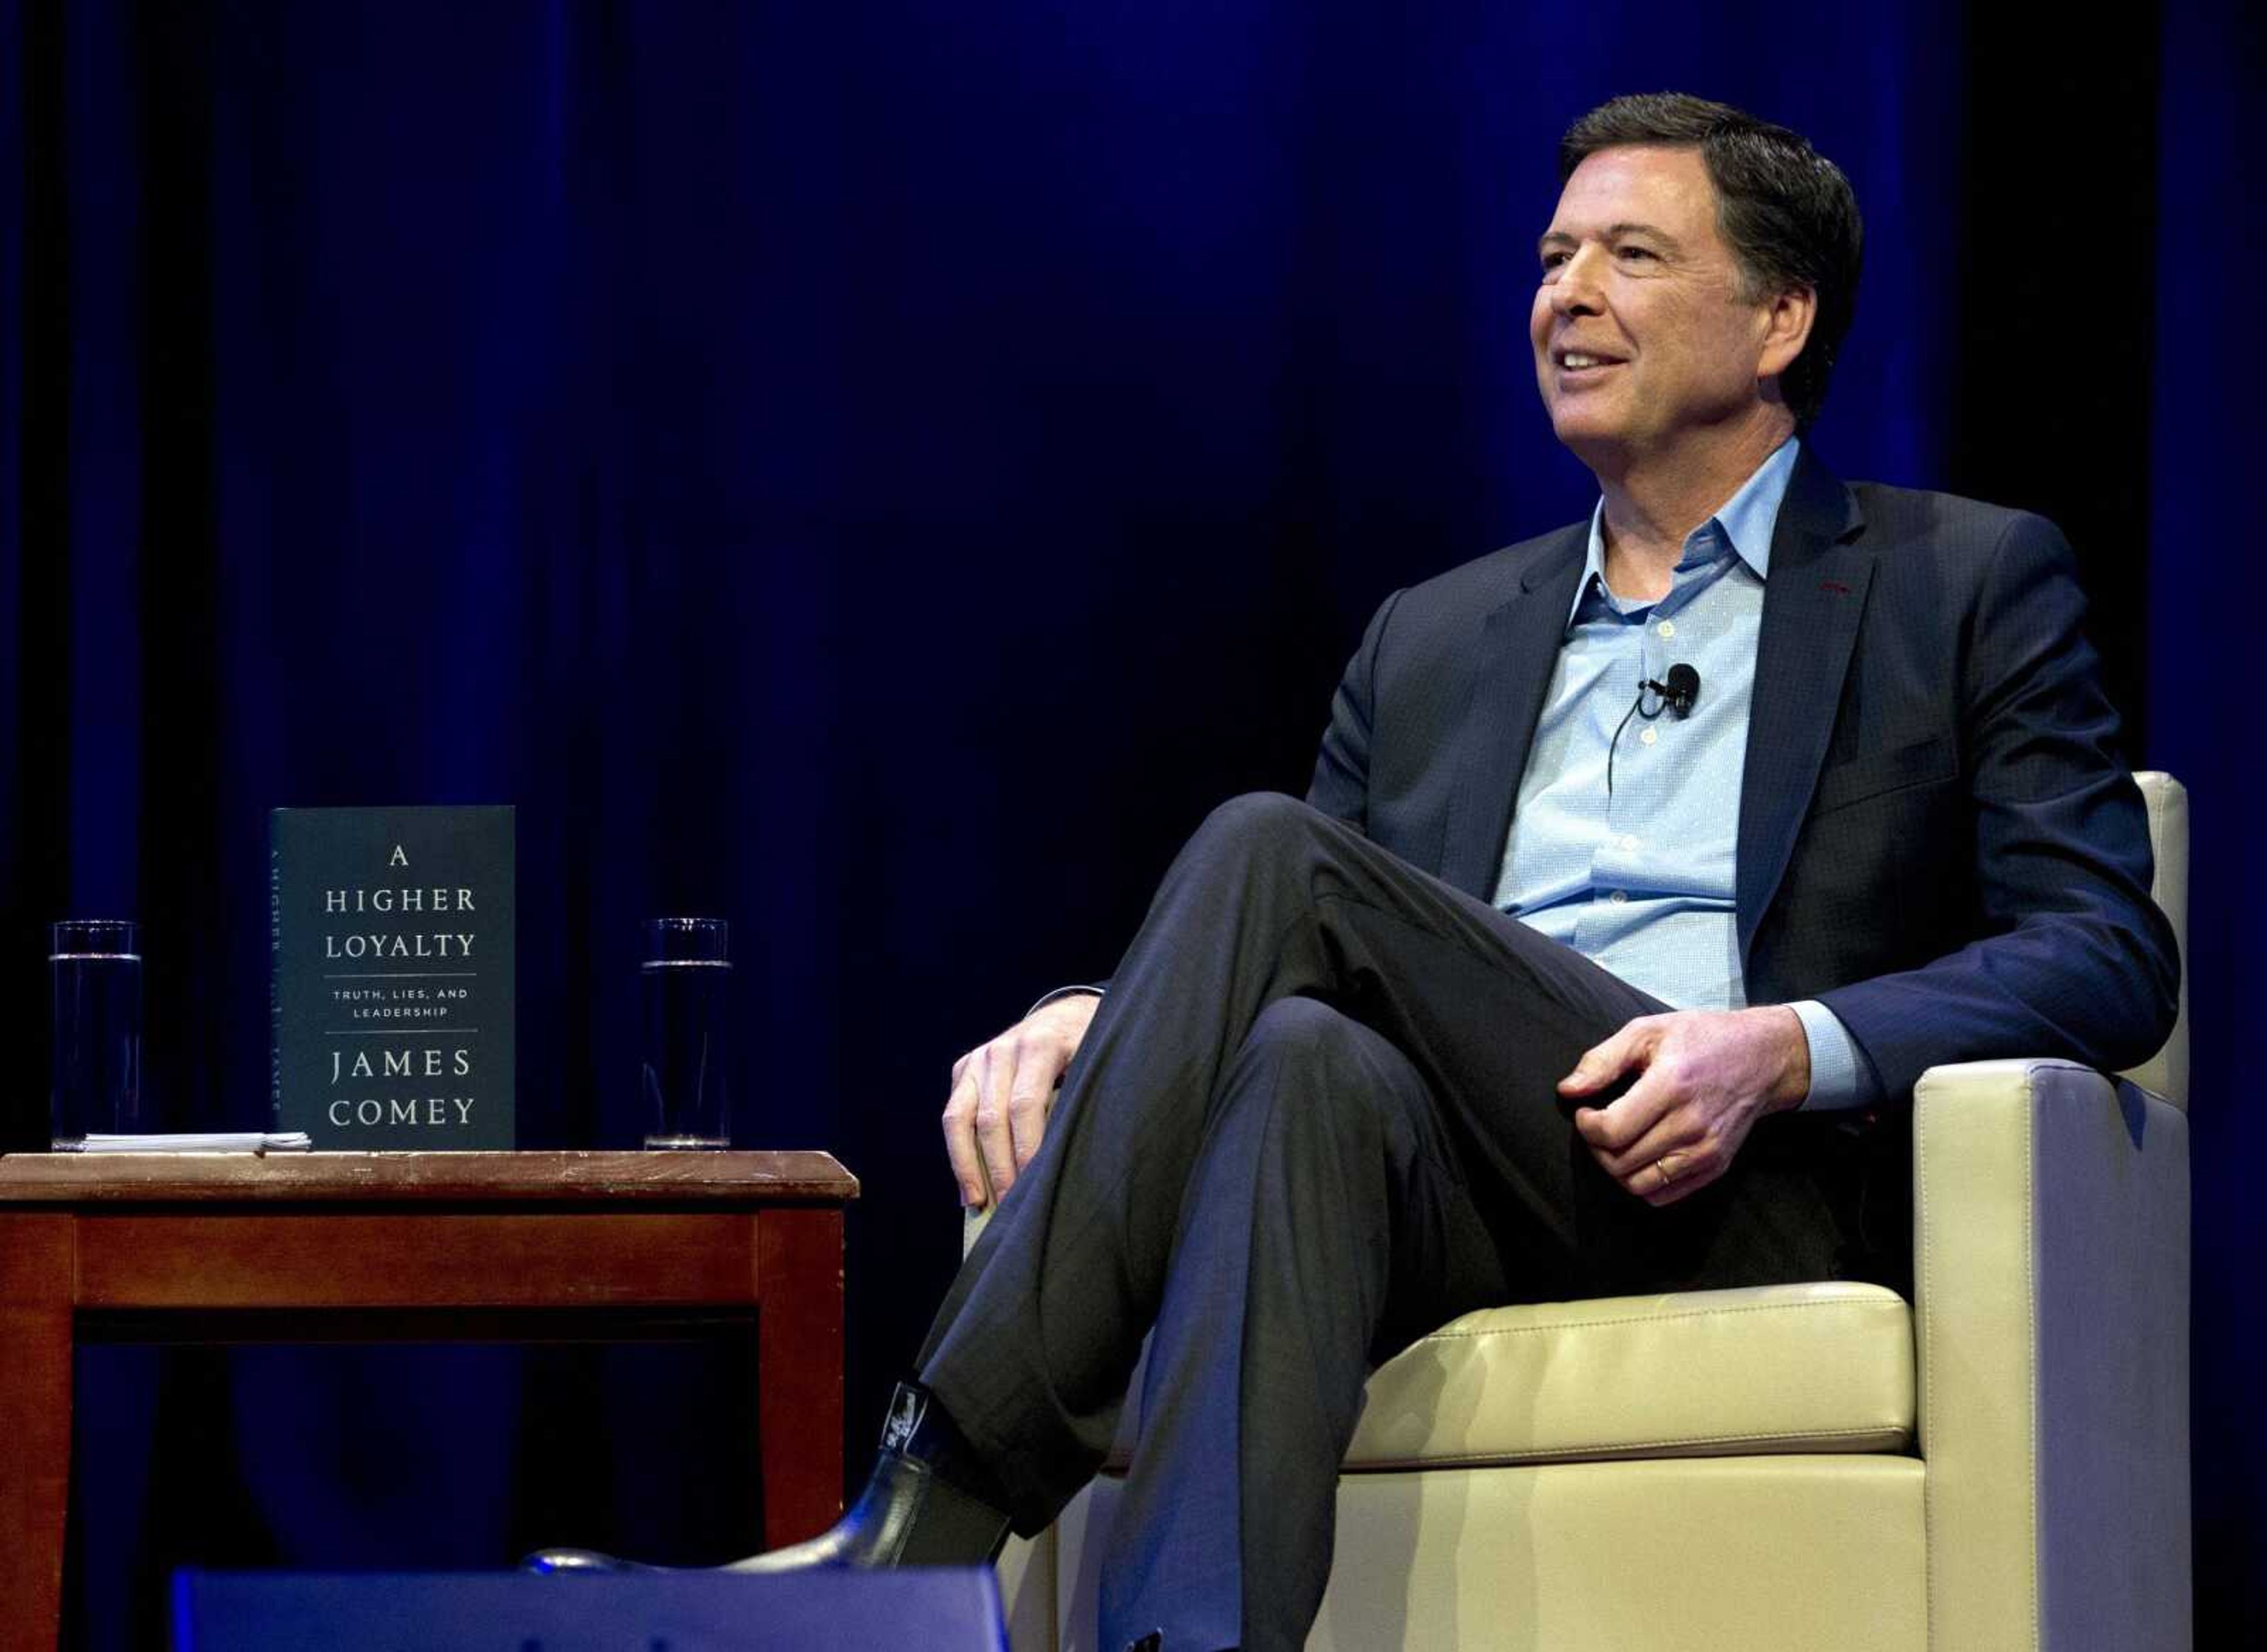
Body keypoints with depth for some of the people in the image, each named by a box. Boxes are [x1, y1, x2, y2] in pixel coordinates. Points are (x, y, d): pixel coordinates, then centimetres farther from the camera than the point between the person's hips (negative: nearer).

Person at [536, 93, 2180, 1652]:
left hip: (1752, 1191, -4)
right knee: (1310, 1062, -34)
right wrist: (1103, 1023, -1)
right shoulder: (1432, 639, 29)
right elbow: (1316, 989, 24)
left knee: (1274, 857, -25)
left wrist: (1790, 1048, -15)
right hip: (1477, 1207, 4)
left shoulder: (1972, 584, 14)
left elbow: (2111, 957, 3)